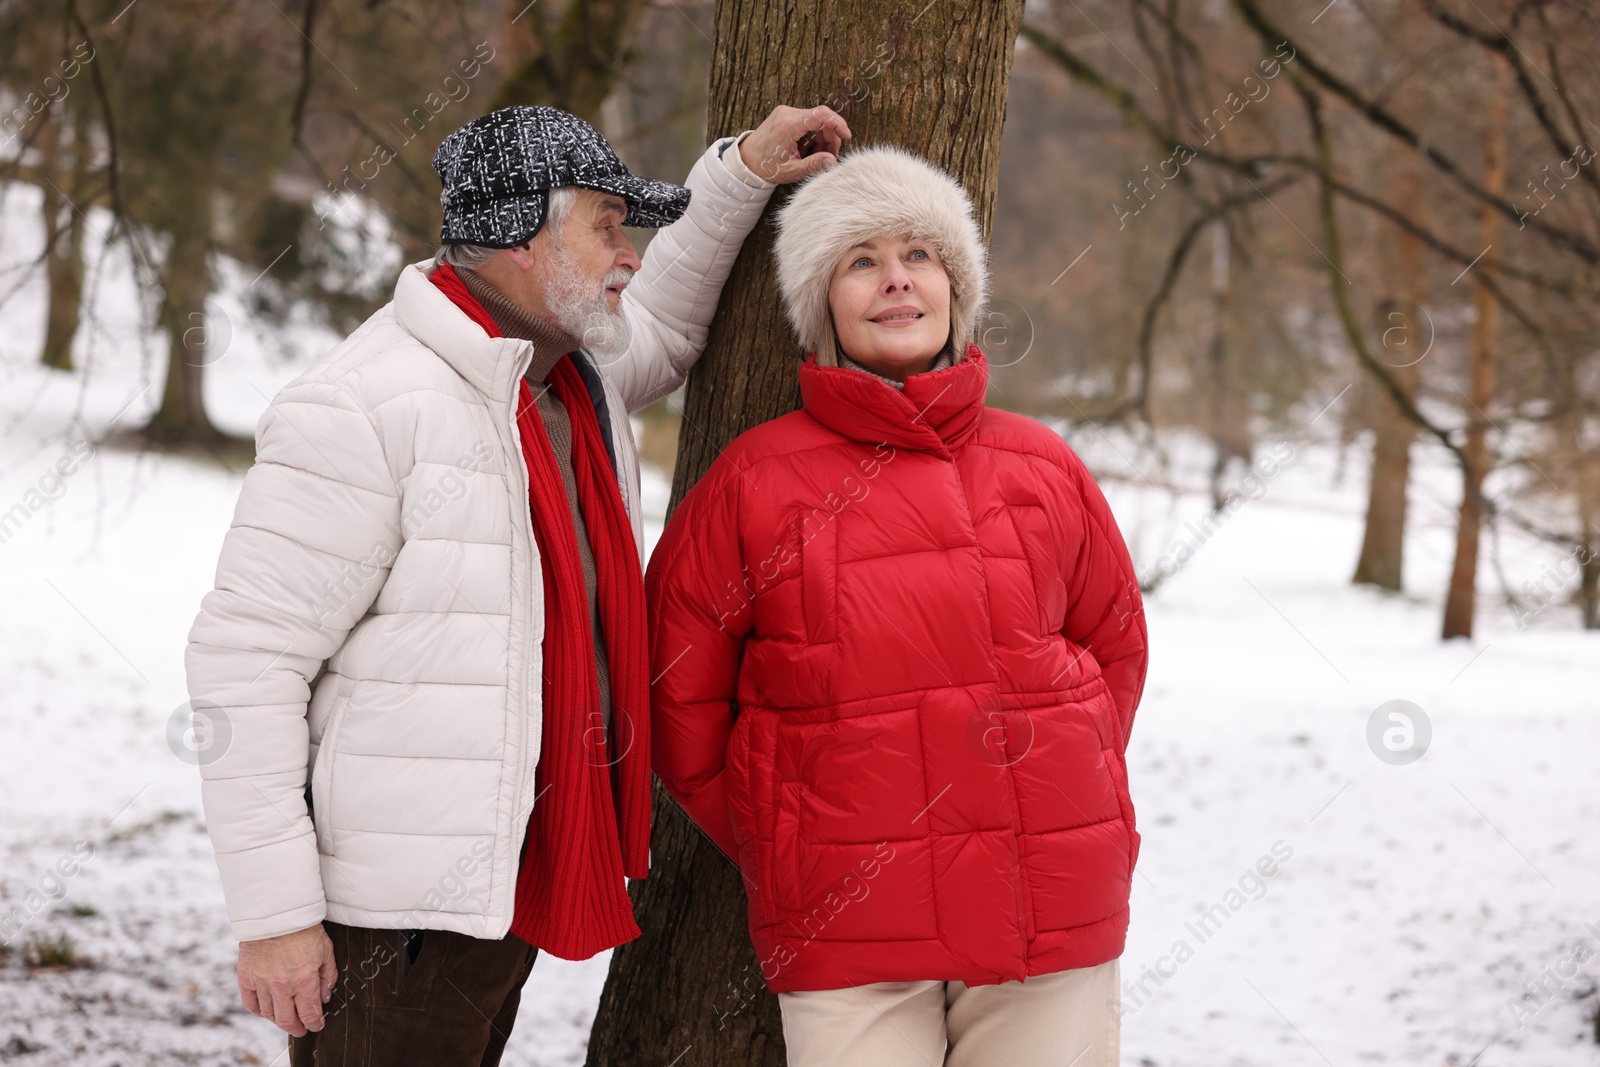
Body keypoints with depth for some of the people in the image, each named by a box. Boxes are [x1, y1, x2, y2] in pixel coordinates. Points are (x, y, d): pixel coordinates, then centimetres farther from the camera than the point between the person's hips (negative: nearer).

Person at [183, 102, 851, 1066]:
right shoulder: (364, 409, -17)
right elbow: (246, 659, -17)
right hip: (394, 912, -9)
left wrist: (741, 174, 20)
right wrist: (275, 914, -19)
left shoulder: (576, 378, 10)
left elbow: (661, 326, 35)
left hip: (513, 880, 9)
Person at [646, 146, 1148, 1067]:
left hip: (1049, 915, 2)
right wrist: (776, 852, 6)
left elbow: (1113, 645, 20)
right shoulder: (755, 479, 2)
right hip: (848, 934, -2)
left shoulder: (1042, 467, 8)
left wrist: (1065, 804, 11)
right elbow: (677, 685, 7)